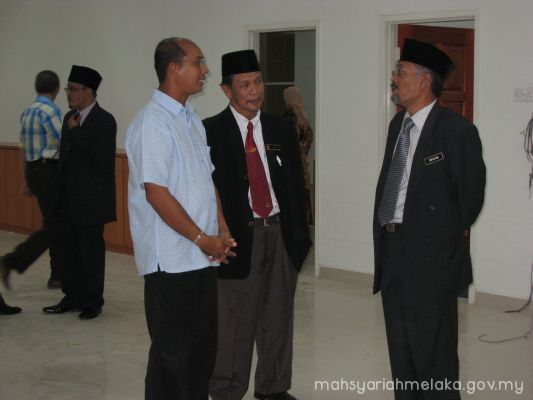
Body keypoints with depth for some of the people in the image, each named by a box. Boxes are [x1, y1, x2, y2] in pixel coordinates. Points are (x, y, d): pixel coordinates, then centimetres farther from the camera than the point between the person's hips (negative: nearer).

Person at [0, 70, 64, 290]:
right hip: (49, 171, -9)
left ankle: (58, 276, 18)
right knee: (52, 226, -4)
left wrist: (27, 179, 23)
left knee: (56, 222, 14)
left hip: (33, 170, 9)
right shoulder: (50, 110, -14)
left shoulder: (27, 112, 13)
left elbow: (24, 148, 17)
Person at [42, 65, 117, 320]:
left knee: (91, 250, 0)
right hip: (68, 199, 7)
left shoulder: (104, 121, -10)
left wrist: (75, 131, -16)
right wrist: (60, 193, 15)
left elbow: (100, 155, -23)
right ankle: (73, 297, 21)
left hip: (90, 200, -7)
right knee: (71, 248, 11)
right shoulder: (70, 118, 12)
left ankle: (92, 301, 9)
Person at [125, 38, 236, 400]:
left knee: (203, 346, 16)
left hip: (202, 256, 9)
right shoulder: (153, 122, -15)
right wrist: (202, 239, -14)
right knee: (174, 354, 3)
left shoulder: (192, 119, 13)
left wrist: (222, 230, 6)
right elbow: (156, 193, -20)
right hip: (172, 258, -8)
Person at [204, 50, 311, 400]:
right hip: (239, 236, -4)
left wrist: (300, 234, 6)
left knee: (278, 319, 12)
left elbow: (297, 184, 11)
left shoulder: (282, 128, 9)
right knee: (235, 322, 2)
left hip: (280, 233, 4)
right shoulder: (211, 132, -5)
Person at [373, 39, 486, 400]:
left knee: (432, 345, 1)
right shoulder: (399, 123, 10)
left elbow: (471, 192, -7)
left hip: (430, 252, -8)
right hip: (392, 246, 8)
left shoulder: (457, 130, -14)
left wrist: (448, 234, 3)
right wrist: (384, 235, 12)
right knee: (400, 341, 18)